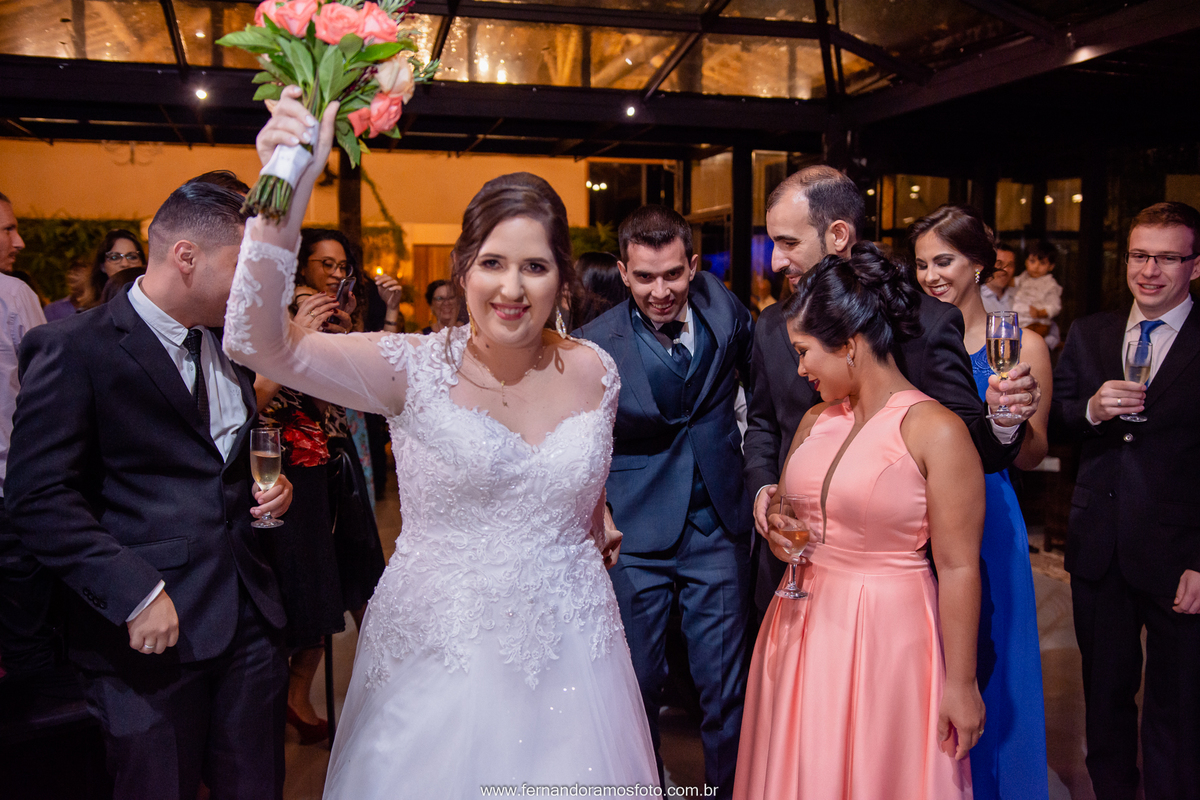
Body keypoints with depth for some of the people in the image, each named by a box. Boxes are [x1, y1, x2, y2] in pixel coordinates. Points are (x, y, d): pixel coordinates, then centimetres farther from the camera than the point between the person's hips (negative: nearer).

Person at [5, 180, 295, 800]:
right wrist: (135, 593, -20)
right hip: (149, 632, -6)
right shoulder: (74, 348, -11)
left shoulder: (229, 344, 10)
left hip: (249, 621, 6)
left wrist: (268, 488, 3)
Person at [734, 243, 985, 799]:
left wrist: (960, 685, -10)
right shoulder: (814, 421, 6)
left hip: (886, 638, -5)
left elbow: (958, 569, -13)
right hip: (802, 630, 6)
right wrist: (777, 533, -3)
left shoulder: (937, 431, -14)